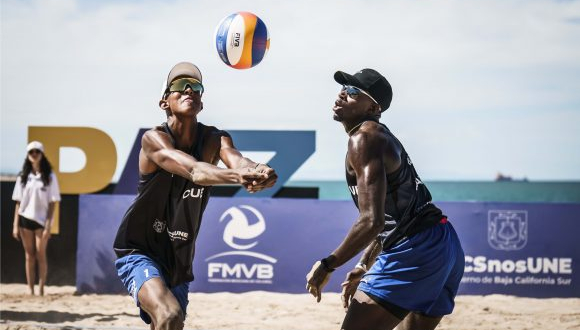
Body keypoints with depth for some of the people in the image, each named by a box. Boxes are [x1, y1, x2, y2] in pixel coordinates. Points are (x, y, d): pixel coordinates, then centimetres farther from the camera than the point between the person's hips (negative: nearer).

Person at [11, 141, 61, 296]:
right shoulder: (23, 177, 8)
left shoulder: (49, 177, 0)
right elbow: (18, 202, 8)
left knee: (40, 255, -4)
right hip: (25, 219, 3)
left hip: (41, 219, -3)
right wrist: (15, 225, 2)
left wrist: (48, 225, -10)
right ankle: (30, 290, 7)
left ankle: (41, 290, 0)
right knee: (29, 255, 5)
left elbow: (52, 203, -2)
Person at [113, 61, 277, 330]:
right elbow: (193, 170, -37)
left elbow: (237, 159, -28)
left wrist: (259, 173, -52)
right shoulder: (154, 139, -18)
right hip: (138, 252, -6)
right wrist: (235, 176, -56)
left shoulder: (215, 139, -4)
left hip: (179, 262, 6)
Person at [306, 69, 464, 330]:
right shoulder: (384, 137, 20)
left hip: (414, 250, -10)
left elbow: (372, 221, -22)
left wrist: (327, 266, -14)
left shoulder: (363, 139, -11)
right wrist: (363, 267, 31)